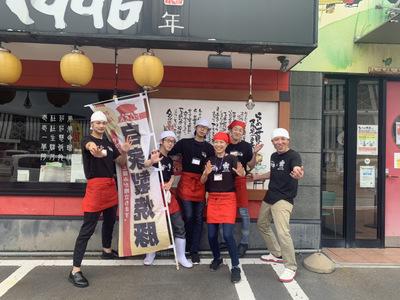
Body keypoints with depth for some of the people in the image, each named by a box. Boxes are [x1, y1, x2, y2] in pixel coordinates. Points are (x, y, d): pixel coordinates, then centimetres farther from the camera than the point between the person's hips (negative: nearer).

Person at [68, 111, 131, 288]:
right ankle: (75, 271, -5)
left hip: (111, 186, 7)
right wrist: (93, 149, -59)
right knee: (88, 228, -9)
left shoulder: (109, 143, 14)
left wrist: (124, 152, -7)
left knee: (110, 220, 21)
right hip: (96, 186, -7)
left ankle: (107, 251, 44)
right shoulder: (87, 140, -7)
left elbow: (122, 163, 14)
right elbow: (90, 146, -34)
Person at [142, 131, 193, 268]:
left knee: (179, 225, 4)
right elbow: (143, 166, -28)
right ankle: (150, 255, 24)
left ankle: (181, 256, 16)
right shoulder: (154, 155, -9)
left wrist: (169, 184, -4)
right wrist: (151, 161, -50)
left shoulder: (170, 160, 13)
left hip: (167, 193, 6)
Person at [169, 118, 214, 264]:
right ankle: (186, 246, 21)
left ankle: (194, 250, 16)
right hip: (186, 182, -2)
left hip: (201, 184, 2)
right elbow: (168, 154, -3)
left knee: (198, 218, 5)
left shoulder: (209, 147, 6)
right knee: (188, 216, -2)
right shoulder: (184, 142, 2)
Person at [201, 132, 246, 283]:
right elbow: (202, 181, 2)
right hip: (212, 199, 4)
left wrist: (241, 173, -43)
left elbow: (242, 174, -19)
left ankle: (235, 267, 2)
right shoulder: (209, 160, 6)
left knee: (227, 234, -13)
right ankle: (217, 258, 33)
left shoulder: (232, 159, -4)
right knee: (211, 234, 6)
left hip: (228, 199, -4)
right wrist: (206, 172, -18)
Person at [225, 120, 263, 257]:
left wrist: (254, 153, -12)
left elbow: (251, 166, 2)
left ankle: (244, 242, 10)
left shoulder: (246, 146, -1)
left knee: (243, 211, -2)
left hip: (239, 180, -2)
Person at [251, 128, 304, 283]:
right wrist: (258, 176, 29)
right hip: (269, 197, 9)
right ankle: (277, 254, 39)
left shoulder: (293, 155, -17)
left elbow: (296, 169, -39)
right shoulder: (273, 156, 6)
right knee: (262, 224, 22)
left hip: (283, 200, -9)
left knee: (282, 233, -19)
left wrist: (298, 174, -62)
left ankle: (290, 267, 0)